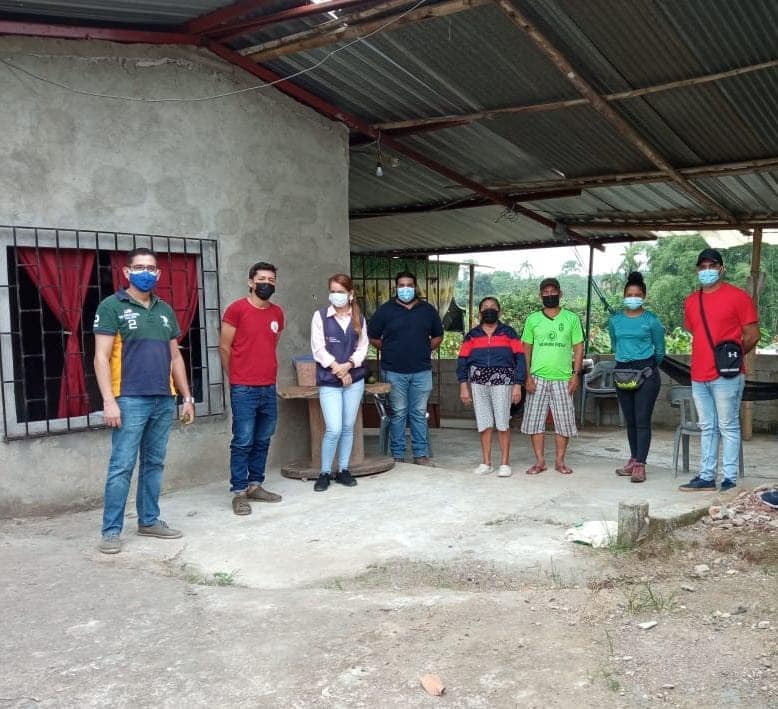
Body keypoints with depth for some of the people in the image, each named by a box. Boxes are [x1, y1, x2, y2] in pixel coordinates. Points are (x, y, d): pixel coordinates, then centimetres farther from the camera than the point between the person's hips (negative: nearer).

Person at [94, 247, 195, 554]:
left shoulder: (165, 310, 15)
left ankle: (149, 520, 23)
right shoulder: (112, 306, -2)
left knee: (154, 464, 12)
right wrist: (109, 401, -15)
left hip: (165, 400, 6)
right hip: (130, 400, -5)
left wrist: (187, 397, 14)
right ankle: (111, 530, 5)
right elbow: (101, 357, -7)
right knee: (122, 467, -4)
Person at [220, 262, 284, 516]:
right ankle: (239, 492, 5)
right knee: (243, 442, -3)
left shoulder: (277, 313, 10)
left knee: (263, 441, 12)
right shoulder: (236, 309, -7)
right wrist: (237, 377, 6)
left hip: (269, 388, 6)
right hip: (243, 389, -6)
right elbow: (224, 347, -2)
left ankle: (255, 485, 23)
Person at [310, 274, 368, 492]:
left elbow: (363, 347, 4)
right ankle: (325, 472, 6)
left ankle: (343, 470, 20)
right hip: (329, 381, -3)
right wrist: (337, 368, -12)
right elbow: (318, 348, -5)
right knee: (334, 429, -10)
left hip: (355, 379, 3)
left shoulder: (359, 318, 9)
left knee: (348, 427, 8)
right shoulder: (320, 316, 0)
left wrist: (348, 365, -13)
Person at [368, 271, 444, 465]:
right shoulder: (386, 310, 2)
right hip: (394, 371, -2)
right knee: (398, 414, 4)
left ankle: (421, 454, 13)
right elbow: (372, 337, 8)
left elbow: (437, 336, 19)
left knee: (419, 413, 6)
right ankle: (397, 455, 11)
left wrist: (426, 350, 8)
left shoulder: (427, 310, 8)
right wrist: (389, 351, 4)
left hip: (421, 371, 2)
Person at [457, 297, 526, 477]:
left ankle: (505, 464, 6)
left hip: (502, 382, -2)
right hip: (479, 383, 2)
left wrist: (517, 385, -4)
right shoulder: (472, 335, 11)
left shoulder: (508, 333, 6)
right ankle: (486, 463, 14)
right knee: (484, 424, 6)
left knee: (502, 424, -2)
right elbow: (463, 360, 9)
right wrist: (463, 386, 1)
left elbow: (519, 359, 3)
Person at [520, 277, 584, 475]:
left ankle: (560, 461, 15)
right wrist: (527, 376, -2)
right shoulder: (532, 319, 7)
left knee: (564, 421, 3)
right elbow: (526, 349, 7)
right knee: (534, 420, 0)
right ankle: (540, 461, 11)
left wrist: (576, 374, -4)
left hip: (563, 379, -1)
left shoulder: (571, 318, 5)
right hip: (538, 378, 1)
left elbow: (578, 348, 5)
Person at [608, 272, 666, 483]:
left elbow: (660, 350, 7)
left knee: (642, 420, -7)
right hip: (623, 372, 4)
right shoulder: (615, 320, 7)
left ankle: (640, 465, -6)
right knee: (630, 420, 11)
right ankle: (634, 459, 22)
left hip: (646, 373, -4)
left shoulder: (651, 320, -3)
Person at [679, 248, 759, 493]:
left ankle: (730, 479, 3)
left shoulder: (738, 296, -3)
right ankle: (706, 477, 17)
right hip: (699, 376, 6)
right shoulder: (691, 301, 14)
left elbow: (752, 335, -3)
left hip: (726, 376, -6)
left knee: (728, 427, -2)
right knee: (707, 428, 11)